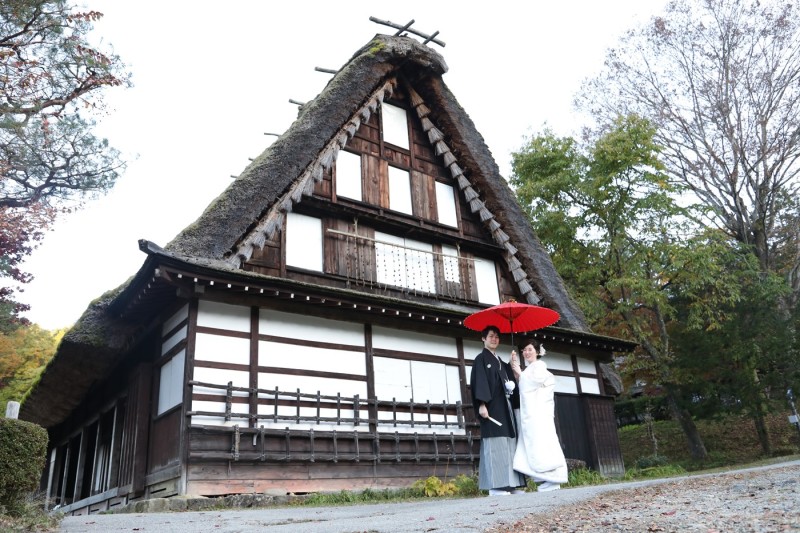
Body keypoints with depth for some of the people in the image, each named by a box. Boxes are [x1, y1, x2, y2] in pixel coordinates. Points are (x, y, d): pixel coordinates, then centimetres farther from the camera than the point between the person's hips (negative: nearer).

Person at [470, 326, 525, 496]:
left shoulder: (502, 364, 26)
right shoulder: (481, 359, 4)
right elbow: (479, 381, -9)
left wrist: (512, 386, 0)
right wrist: (482, 404, -21)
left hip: (505, 408, 7)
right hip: (491, 408, -7)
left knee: (509, 448, 2)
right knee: (495, 448, -14)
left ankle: (513, 485, 2)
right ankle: (497, 487, -17)